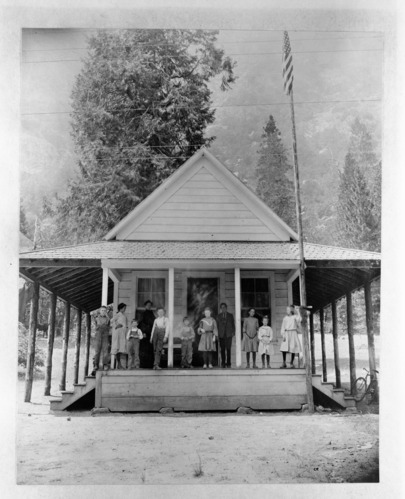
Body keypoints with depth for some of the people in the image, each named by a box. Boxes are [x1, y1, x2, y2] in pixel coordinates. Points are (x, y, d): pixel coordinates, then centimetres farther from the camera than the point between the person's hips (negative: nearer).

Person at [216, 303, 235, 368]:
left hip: (228, 334, -1)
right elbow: (217, 325, 9)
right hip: (221, 335, 1)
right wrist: (217, 335, 2)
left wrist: (233, 332, -2)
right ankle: (223, 363, 5)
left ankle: (228, 363, 0)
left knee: (228, 349, -4)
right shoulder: (219, 316, 11)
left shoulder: (230, 315, 10)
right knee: (222, 349, 0)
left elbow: (233, 325, 11)